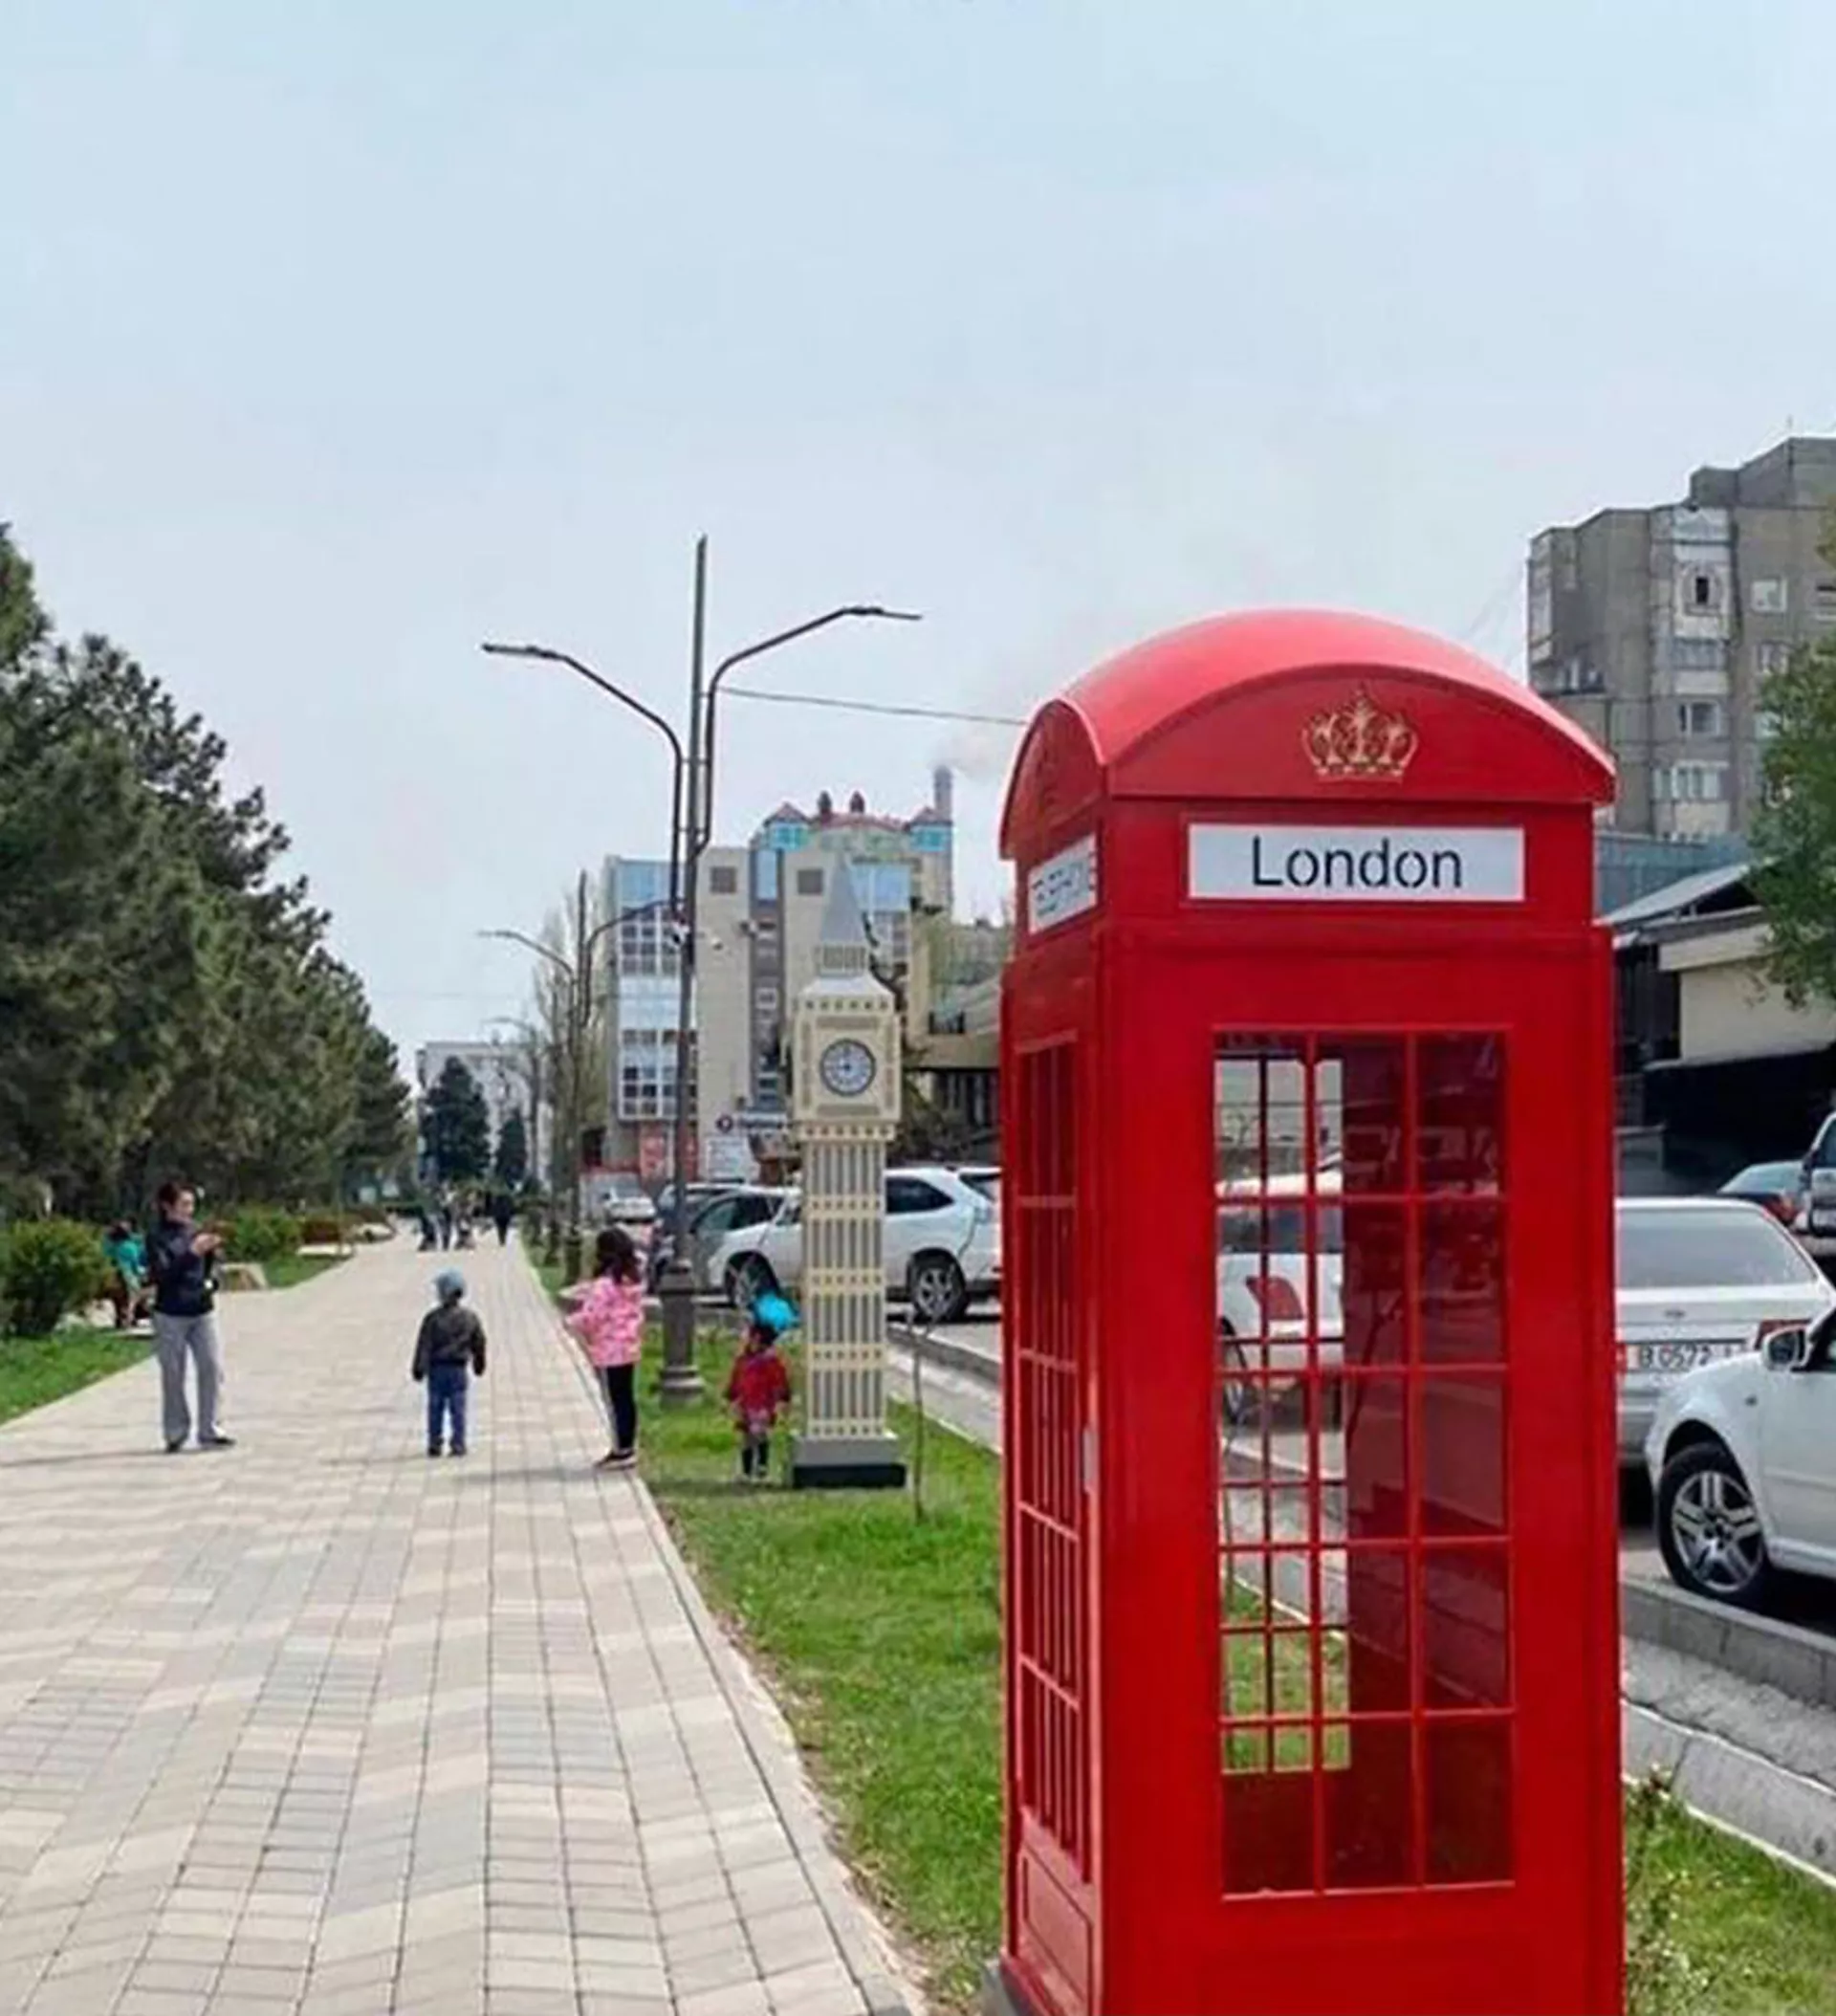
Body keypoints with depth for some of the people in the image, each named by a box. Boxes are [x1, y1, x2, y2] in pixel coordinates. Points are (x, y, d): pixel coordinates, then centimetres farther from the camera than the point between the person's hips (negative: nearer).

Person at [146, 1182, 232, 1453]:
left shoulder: (196, 1231, 6)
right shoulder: (158, 1238, -7)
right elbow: (161, 1275, -17)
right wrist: (191, 1253, -23)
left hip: (202, 1311, 4)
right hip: (171, 1315, -4)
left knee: (212, 1368, -1)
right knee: (173, 1375, 4)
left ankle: (209, 1431, 8)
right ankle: (176, 1434, 16)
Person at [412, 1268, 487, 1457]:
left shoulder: (433, 1318, -10)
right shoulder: (469, 1318, 0)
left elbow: (424, 1346, -9)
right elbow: (479, 1344, 9)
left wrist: (419, 1369, -4)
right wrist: (479, 1365, 23)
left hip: (437, 1369, -2)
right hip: (459, 1369, 2)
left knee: (435, 1408, 7)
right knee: (458, 1408, 4)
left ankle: (434, 1444, 9)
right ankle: (458, 1444, 3)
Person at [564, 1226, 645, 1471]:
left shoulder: (604, 1285, -21)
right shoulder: (634, 1279, 5)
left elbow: (590, 1317, -21)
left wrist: (572, 1322, -2)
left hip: (608, 1352, -8)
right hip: (629, 1347, 8)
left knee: (615, 1400, -1)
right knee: (626, 1398, 14)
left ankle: (622, 1451, 4)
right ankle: (627, 1447, 21)